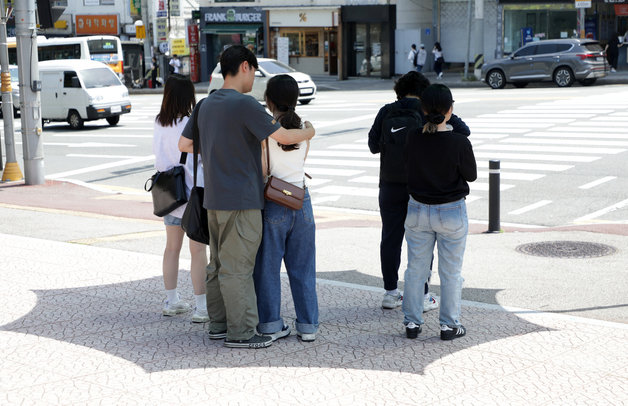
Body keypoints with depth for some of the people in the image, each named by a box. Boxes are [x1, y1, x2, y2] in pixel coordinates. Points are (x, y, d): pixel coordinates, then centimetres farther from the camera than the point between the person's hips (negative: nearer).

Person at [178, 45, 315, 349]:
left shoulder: (206, 105, 10)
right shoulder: (245, 104, -16)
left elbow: (184, 144, 18)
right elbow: (283, 137, -17)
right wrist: (308, 132, 2)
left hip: (214, 198, 8)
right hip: (241, 199, -8)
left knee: (218, 263, 15)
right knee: (237, 267, -4)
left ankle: (218, 324, 23)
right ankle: (240, 332, 2)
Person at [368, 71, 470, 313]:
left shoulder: (387, 112, -1)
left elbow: (374, 145, -1)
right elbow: (463, 130, -6)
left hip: (391, 185, 1)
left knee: (391, 238, 11)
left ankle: (390, 293, 15)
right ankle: (422, 296, 8)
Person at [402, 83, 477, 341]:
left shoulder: (412, 140, -9)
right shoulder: (459, 143, -19)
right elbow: (471, 175, -5)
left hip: (418, 211, 3)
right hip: (451, 213, -3)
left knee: (416, 269, 14)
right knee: (450, 271, 10)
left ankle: (412, 322, 20)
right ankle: (449, 325, 16)